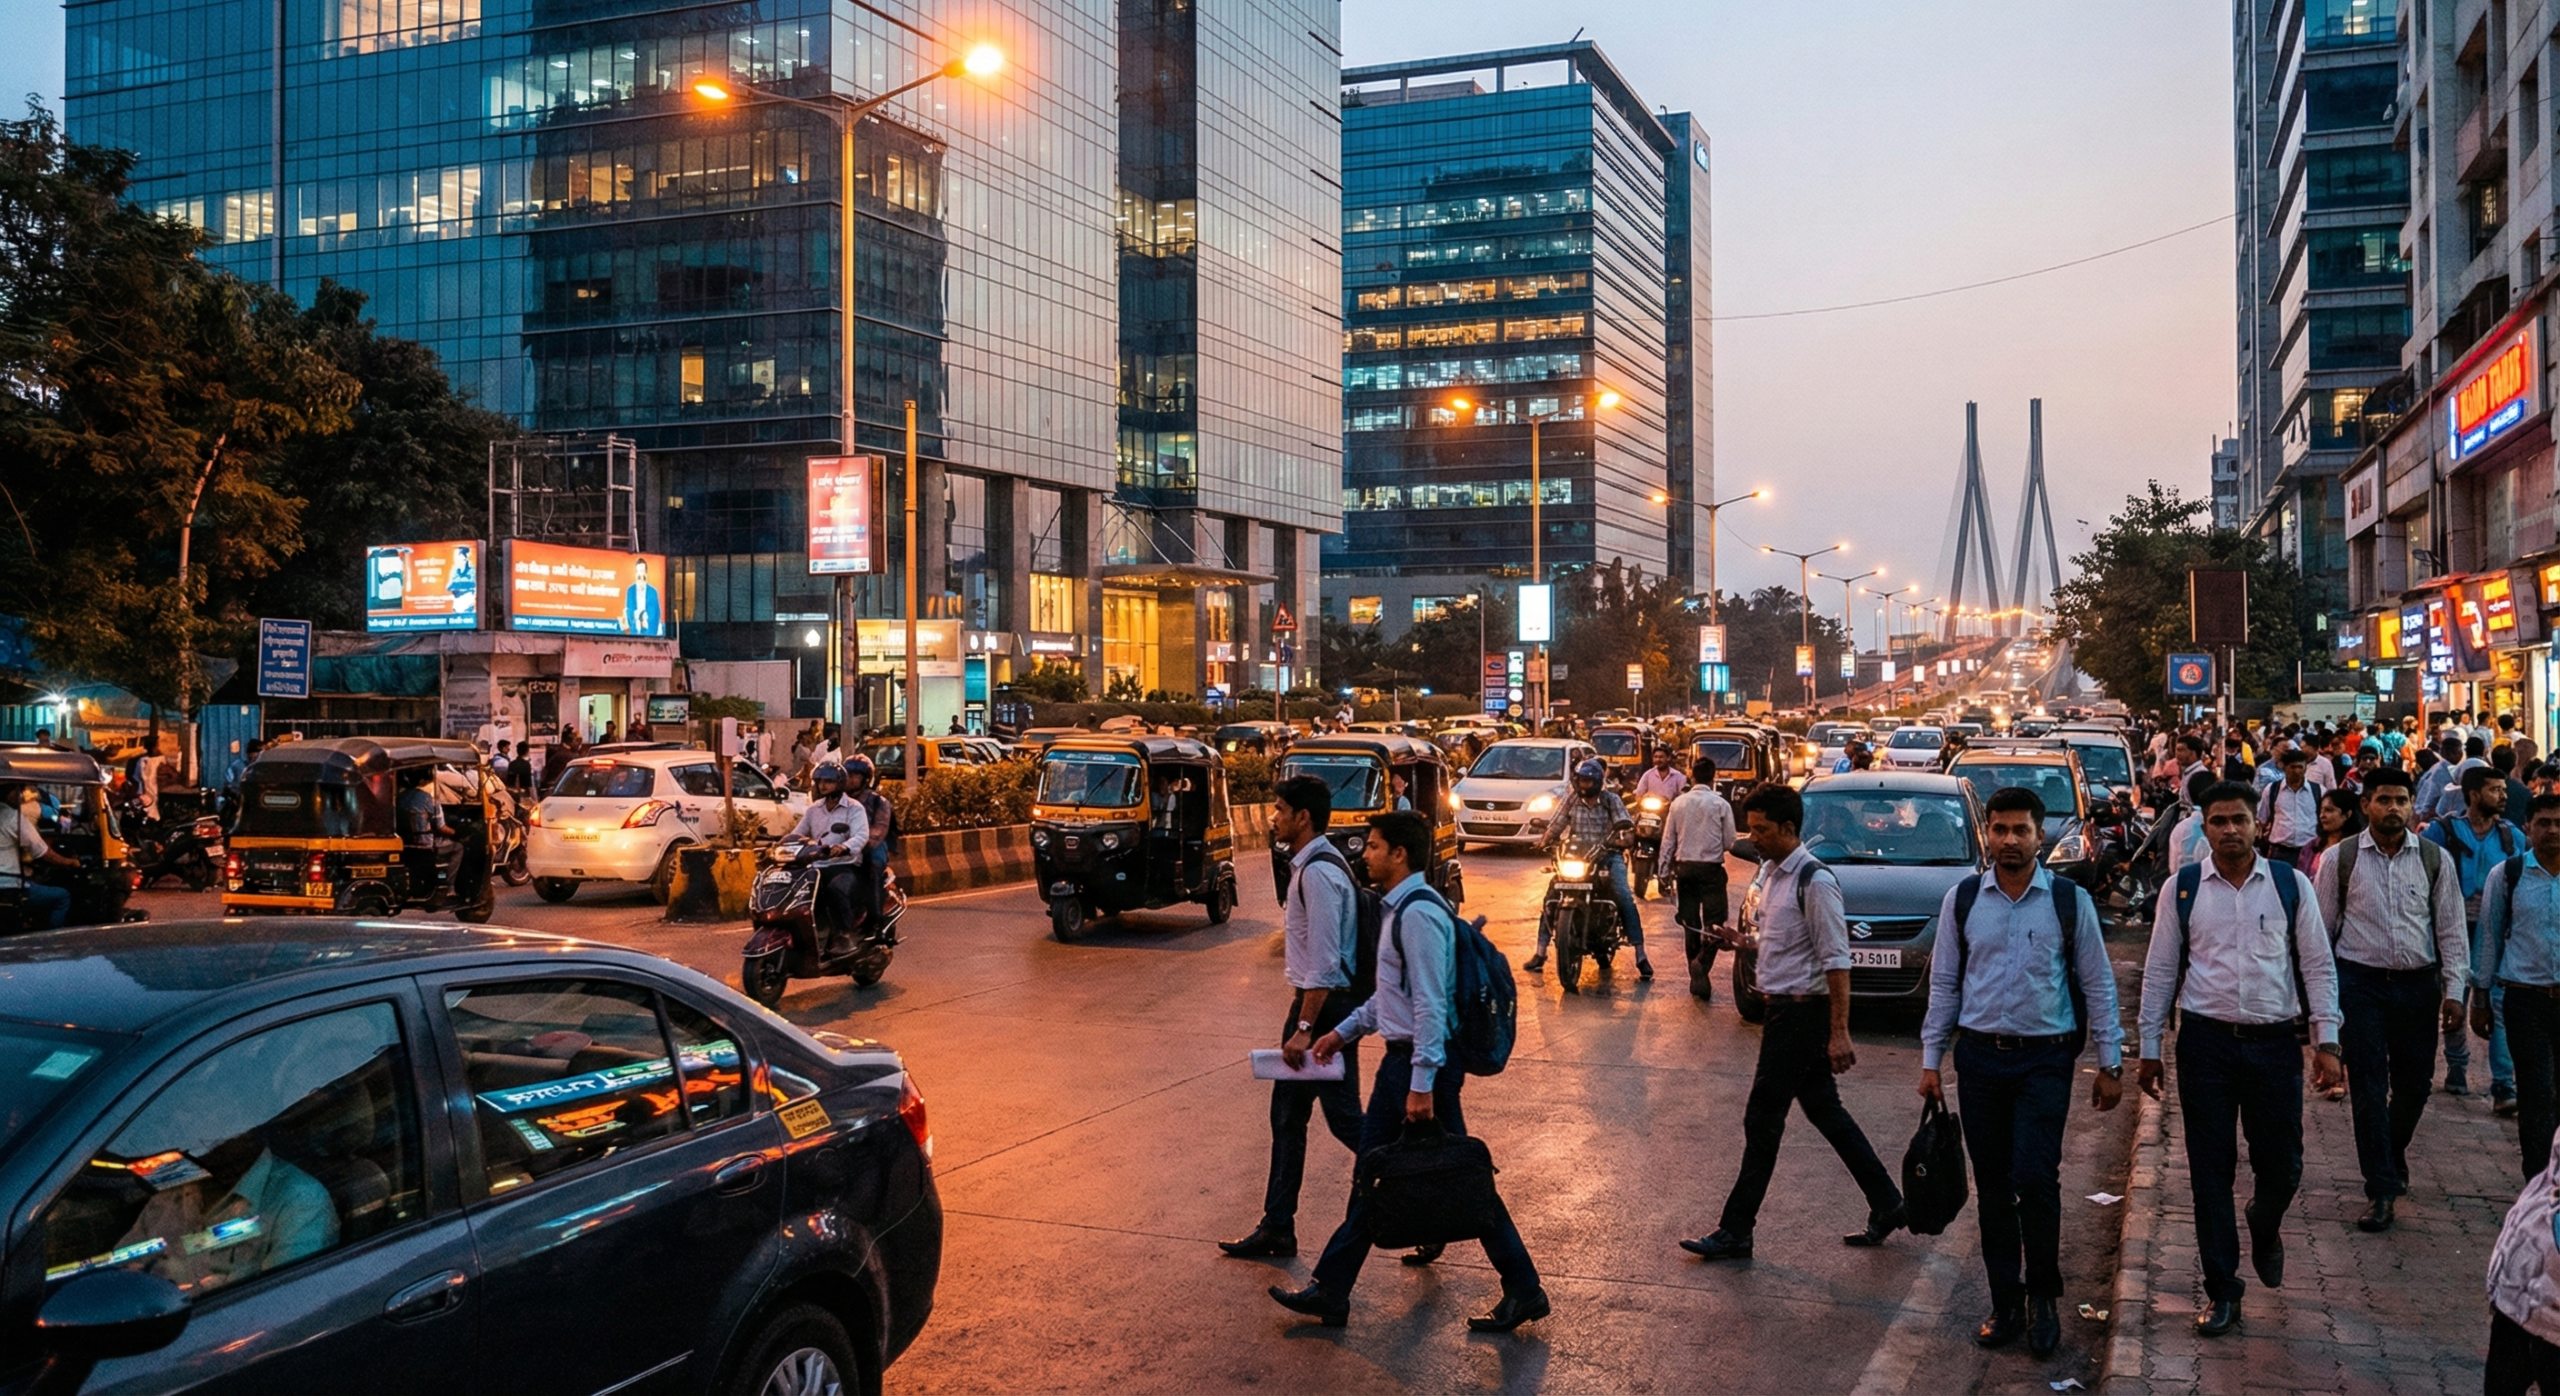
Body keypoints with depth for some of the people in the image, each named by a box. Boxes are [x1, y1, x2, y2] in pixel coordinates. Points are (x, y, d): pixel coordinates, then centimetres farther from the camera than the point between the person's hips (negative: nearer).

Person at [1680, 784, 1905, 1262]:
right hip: (1782, 1008, 9)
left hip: (1803, 1011, -9)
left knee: (1762, 1121, -3)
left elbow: (1836, 961, -20)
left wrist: (1839, 1033, -21)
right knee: (1825, 1111, 16)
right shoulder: (1768, 872, 9)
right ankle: (1886, 1204, 28)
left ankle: (1735, 1232, 5)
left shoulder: (1813, 881, -18)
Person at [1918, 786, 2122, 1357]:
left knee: (2035, 1179, -12)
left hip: (2045, 1059, -2)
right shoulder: (1961, 899, 3)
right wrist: (1931, 1060, 6)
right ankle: (2005, 1302, 20)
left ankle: (2043, 1296, 10)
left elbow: (2097, 983, 3)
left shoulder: (2070, 900, -2)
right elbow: (1944, 983, 7)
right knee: (1992, 1186, 8)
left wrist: (2110, 1063, 2)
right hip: (1979, 1057, 2)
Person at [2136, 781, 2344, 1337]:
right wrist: (2149, 1048, 4)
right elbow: (2160, 972, 5)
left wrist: (2326, 1041, -2)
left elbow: (2318, 965, 4)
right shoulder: (2182, 890, 1)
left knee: (2281, 1165, 7)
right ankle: (2221, 1289, 18)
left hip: (2274, 1042, 0)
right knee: (2211, 1170, 5)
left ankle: (2264, 1228, 43)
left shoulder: (2291, 885, 1)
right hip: (2206, 1042, 0)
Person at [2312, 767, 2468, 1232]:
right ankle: (2381, 1189, 4)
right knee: (2368, 1086, -2)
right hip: (2360, 983, -2)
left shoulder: (2434, 859, 2)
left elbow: (2452, 929, 5)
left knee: (2415, 1083, 10)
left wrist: (2454, 991, -1)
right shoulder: (2340, 860, -3)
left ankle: (2393, 1155, 39)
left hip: (2418, 984, 2)